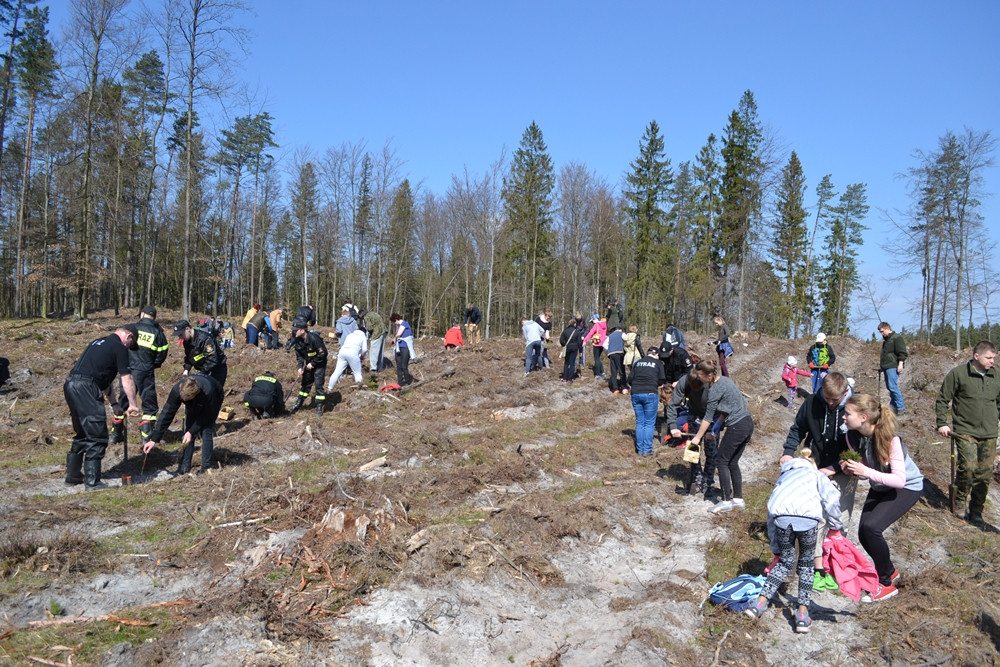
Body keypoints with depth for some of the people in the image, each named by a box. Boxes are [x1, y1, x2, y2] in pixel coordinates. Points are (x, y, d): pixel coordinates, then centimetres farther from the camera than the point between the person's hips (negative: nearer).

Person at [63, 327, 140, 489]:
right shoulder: (119, 347, -1)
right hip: (85, 387, -9)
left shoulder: (98, 342, 26)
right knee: (97, 437, -3)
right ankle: (92, 481, -3)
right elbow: (126, 379, -3)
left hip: (70, 384, 9)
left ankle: (73, 475, 30)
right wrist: (133, 404, 3)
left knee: (82, 434, 22)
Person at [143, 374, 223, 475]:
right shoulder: (177, 390, -37)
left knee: (206, 432, -17)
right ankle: (184, 468, 0)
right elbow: (167, 414, -31)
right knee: (188, 430, -9)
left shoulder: (208, 392, -46)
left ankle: (207, 467, -5)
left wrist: (191, 432, -34)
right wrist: (154, 440, -31)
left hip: (213, 401, -4)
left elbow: (205, 416, -29)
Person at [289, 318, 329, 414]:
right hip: (308, 364, 7)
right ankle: (298, 405, 25)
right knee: (305, 384, 15)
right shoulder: (297, 340, -7)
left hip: (319, 364, -7)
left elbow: (323, 353, -24)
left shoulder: (313, 338, -28)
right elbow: (299, 355, 3)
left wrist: (312, 363, -19)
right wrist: (300, 367, -12)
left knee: (318, 385, -9)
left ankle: (319, 407, -1)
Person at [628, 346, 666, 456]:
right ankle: (647, 450, 0)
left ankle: (640, 449, 11)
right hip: (650, 394, -4)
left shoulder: (638, 362, 15)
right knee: (649, 423, 3)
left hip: (636, 394, 4)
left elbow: (630, 379, 11)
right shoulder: (658, 363, 5)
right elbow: (662, 380, 1)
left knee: (639, 422, 11)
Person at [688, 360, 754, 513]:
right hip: (748, 423, 9)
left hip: (737, 427, -9)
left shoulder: (716, 389, -16)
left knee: (722, 461, 1)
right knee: (733, 463, 15)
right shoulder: (723, 379, 11)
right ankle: (738, 499, 20)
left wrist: (697, 437, -6)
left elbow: (708, 417, -12)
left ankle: (727, 501, 4)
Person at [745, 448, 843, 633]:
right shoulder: (816, 474, 32)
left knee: (785, 561, 22)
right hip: (807, 516, -2)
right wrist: (834, 528, 21)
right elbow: (832, 500, 9)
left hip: (781, 516, 2)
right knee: (806, 562, 19)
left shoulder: (783, 477, 39)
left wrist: (776, 552, 42)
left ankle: (760, 603, 17)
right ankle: (802, 614, 18)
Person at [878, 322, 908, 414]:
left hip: (893, 367, -10)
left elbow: (902, 352, -14)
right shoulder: (886, 340, 21)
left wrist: (900, 364, -19)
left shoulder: (897, 338, -8)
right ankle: (893, 406, 17)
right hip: (887, 367, 10)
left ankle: (901, 407, -10)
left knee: (893, 386, -14)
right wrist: (881, 365, 29)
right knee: (889, 387, 11)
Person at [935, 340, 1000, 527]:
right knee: (968, 467, -16)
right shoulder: (958, 374, -6)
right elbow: (942, 400, -1)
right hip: (965, 432, -4)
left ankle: (976, 512, 18)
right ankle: (959, 504, 7)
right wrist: (942, 424, -4)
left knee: (985, 473, 4)